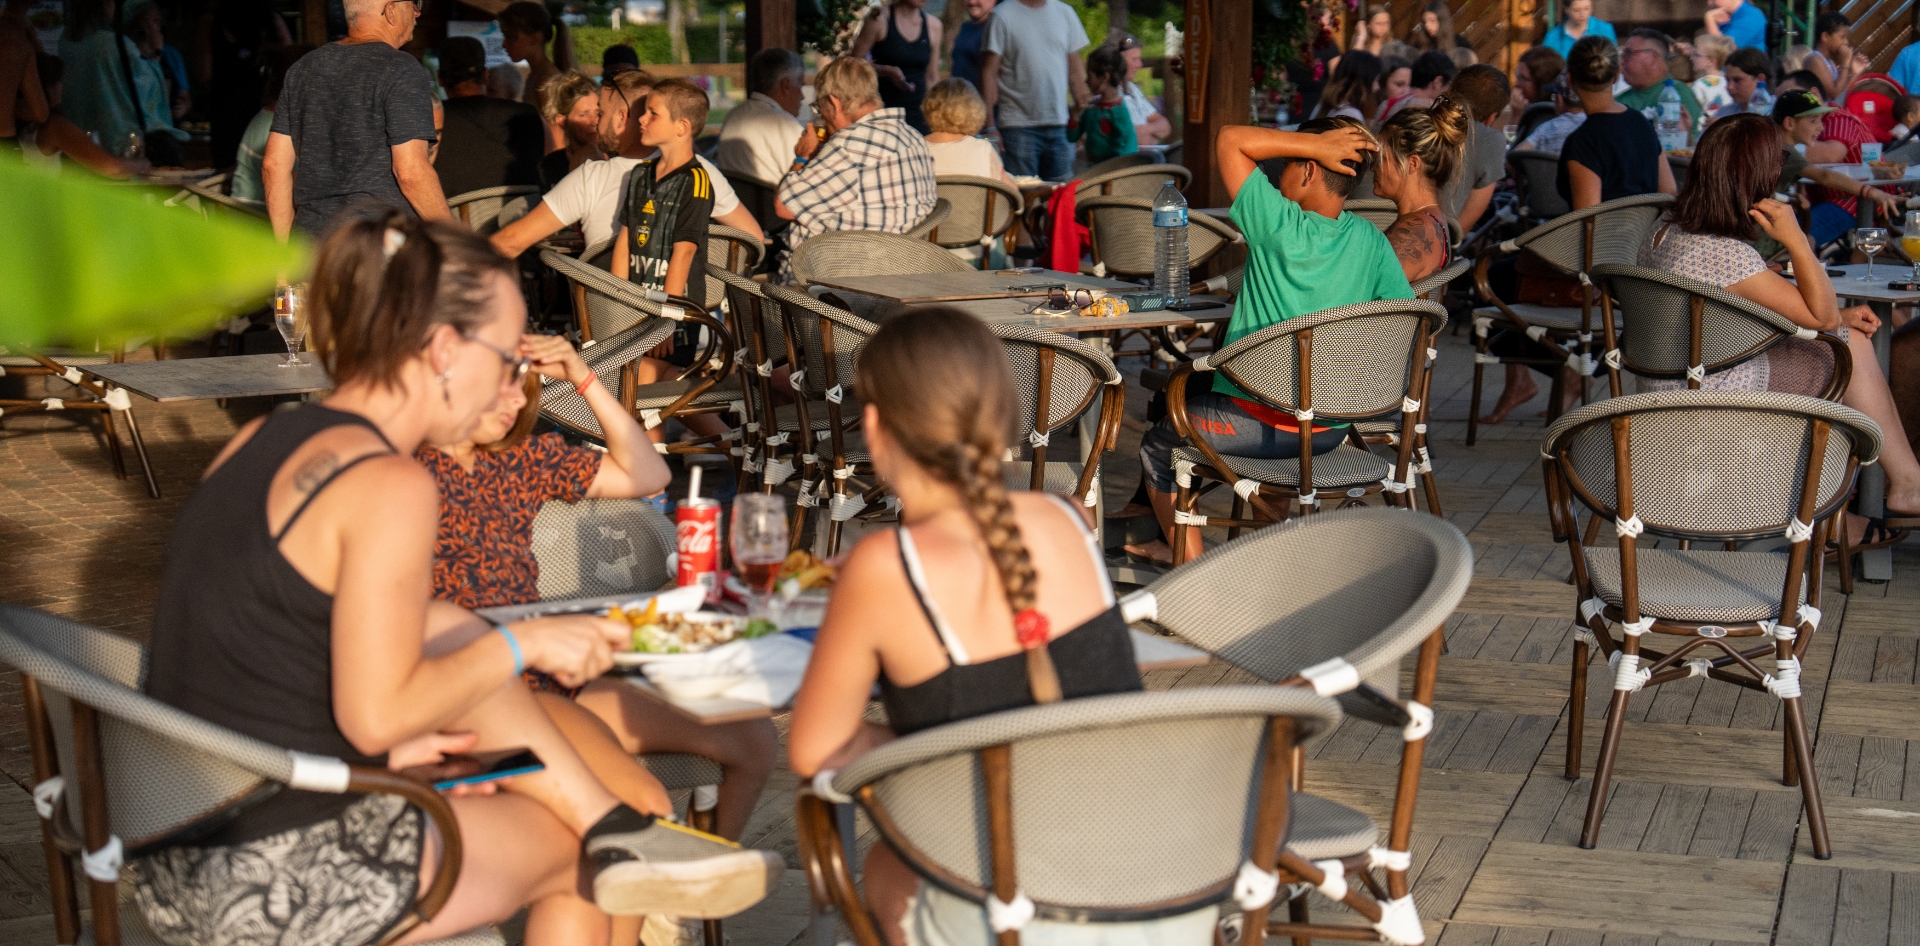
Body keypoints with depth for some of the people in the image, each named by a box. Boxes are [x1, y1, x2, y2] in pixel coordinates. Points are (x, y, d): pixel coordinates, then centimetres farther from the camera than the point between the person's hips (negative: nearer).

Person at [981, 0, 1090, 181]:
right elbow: (989, 73, -5)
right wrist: (990, 126, -11)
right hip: (1018, 126, -4)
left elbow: (1075, 71, 15)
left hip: (1059, 126, 4)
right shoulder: (1002, 16, -2)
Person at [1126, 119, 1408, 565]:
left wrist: (1315, 143, -15)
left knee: (1157, 446, 21)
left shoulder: (1281, 226, -19)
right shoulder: (1370, 240, -3)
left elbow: (1230, 139, -13)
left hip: (1261, 427, -7)